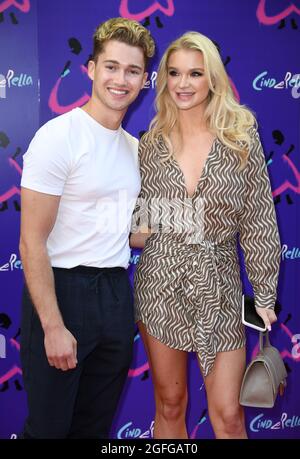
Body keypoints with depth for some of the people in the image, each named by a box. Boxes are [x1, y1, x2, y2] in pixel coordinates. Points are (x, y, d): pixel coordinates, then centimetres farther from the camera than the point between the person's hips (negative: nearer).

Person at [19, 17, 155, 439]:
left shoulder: (135, 148, 9)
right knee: (49, 425, 9)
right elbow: (32, 242, -16)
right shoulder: (58, 136, -13)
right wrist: (53, 326, -18)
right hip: (62, 290, -6)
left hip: (116, 294, 7)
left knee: (97, 424, 19)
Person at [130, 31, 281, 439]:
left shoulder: (241, 136, -3)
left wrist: (265, 295, -1)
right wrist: (134, 234, -6)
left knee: (228, 416, 3)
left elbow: (259, 223, -2)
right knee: (170, 406, 14)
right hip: (160, 285, 2)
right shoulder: (151, 143, 3)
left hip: (219, 289, -2)